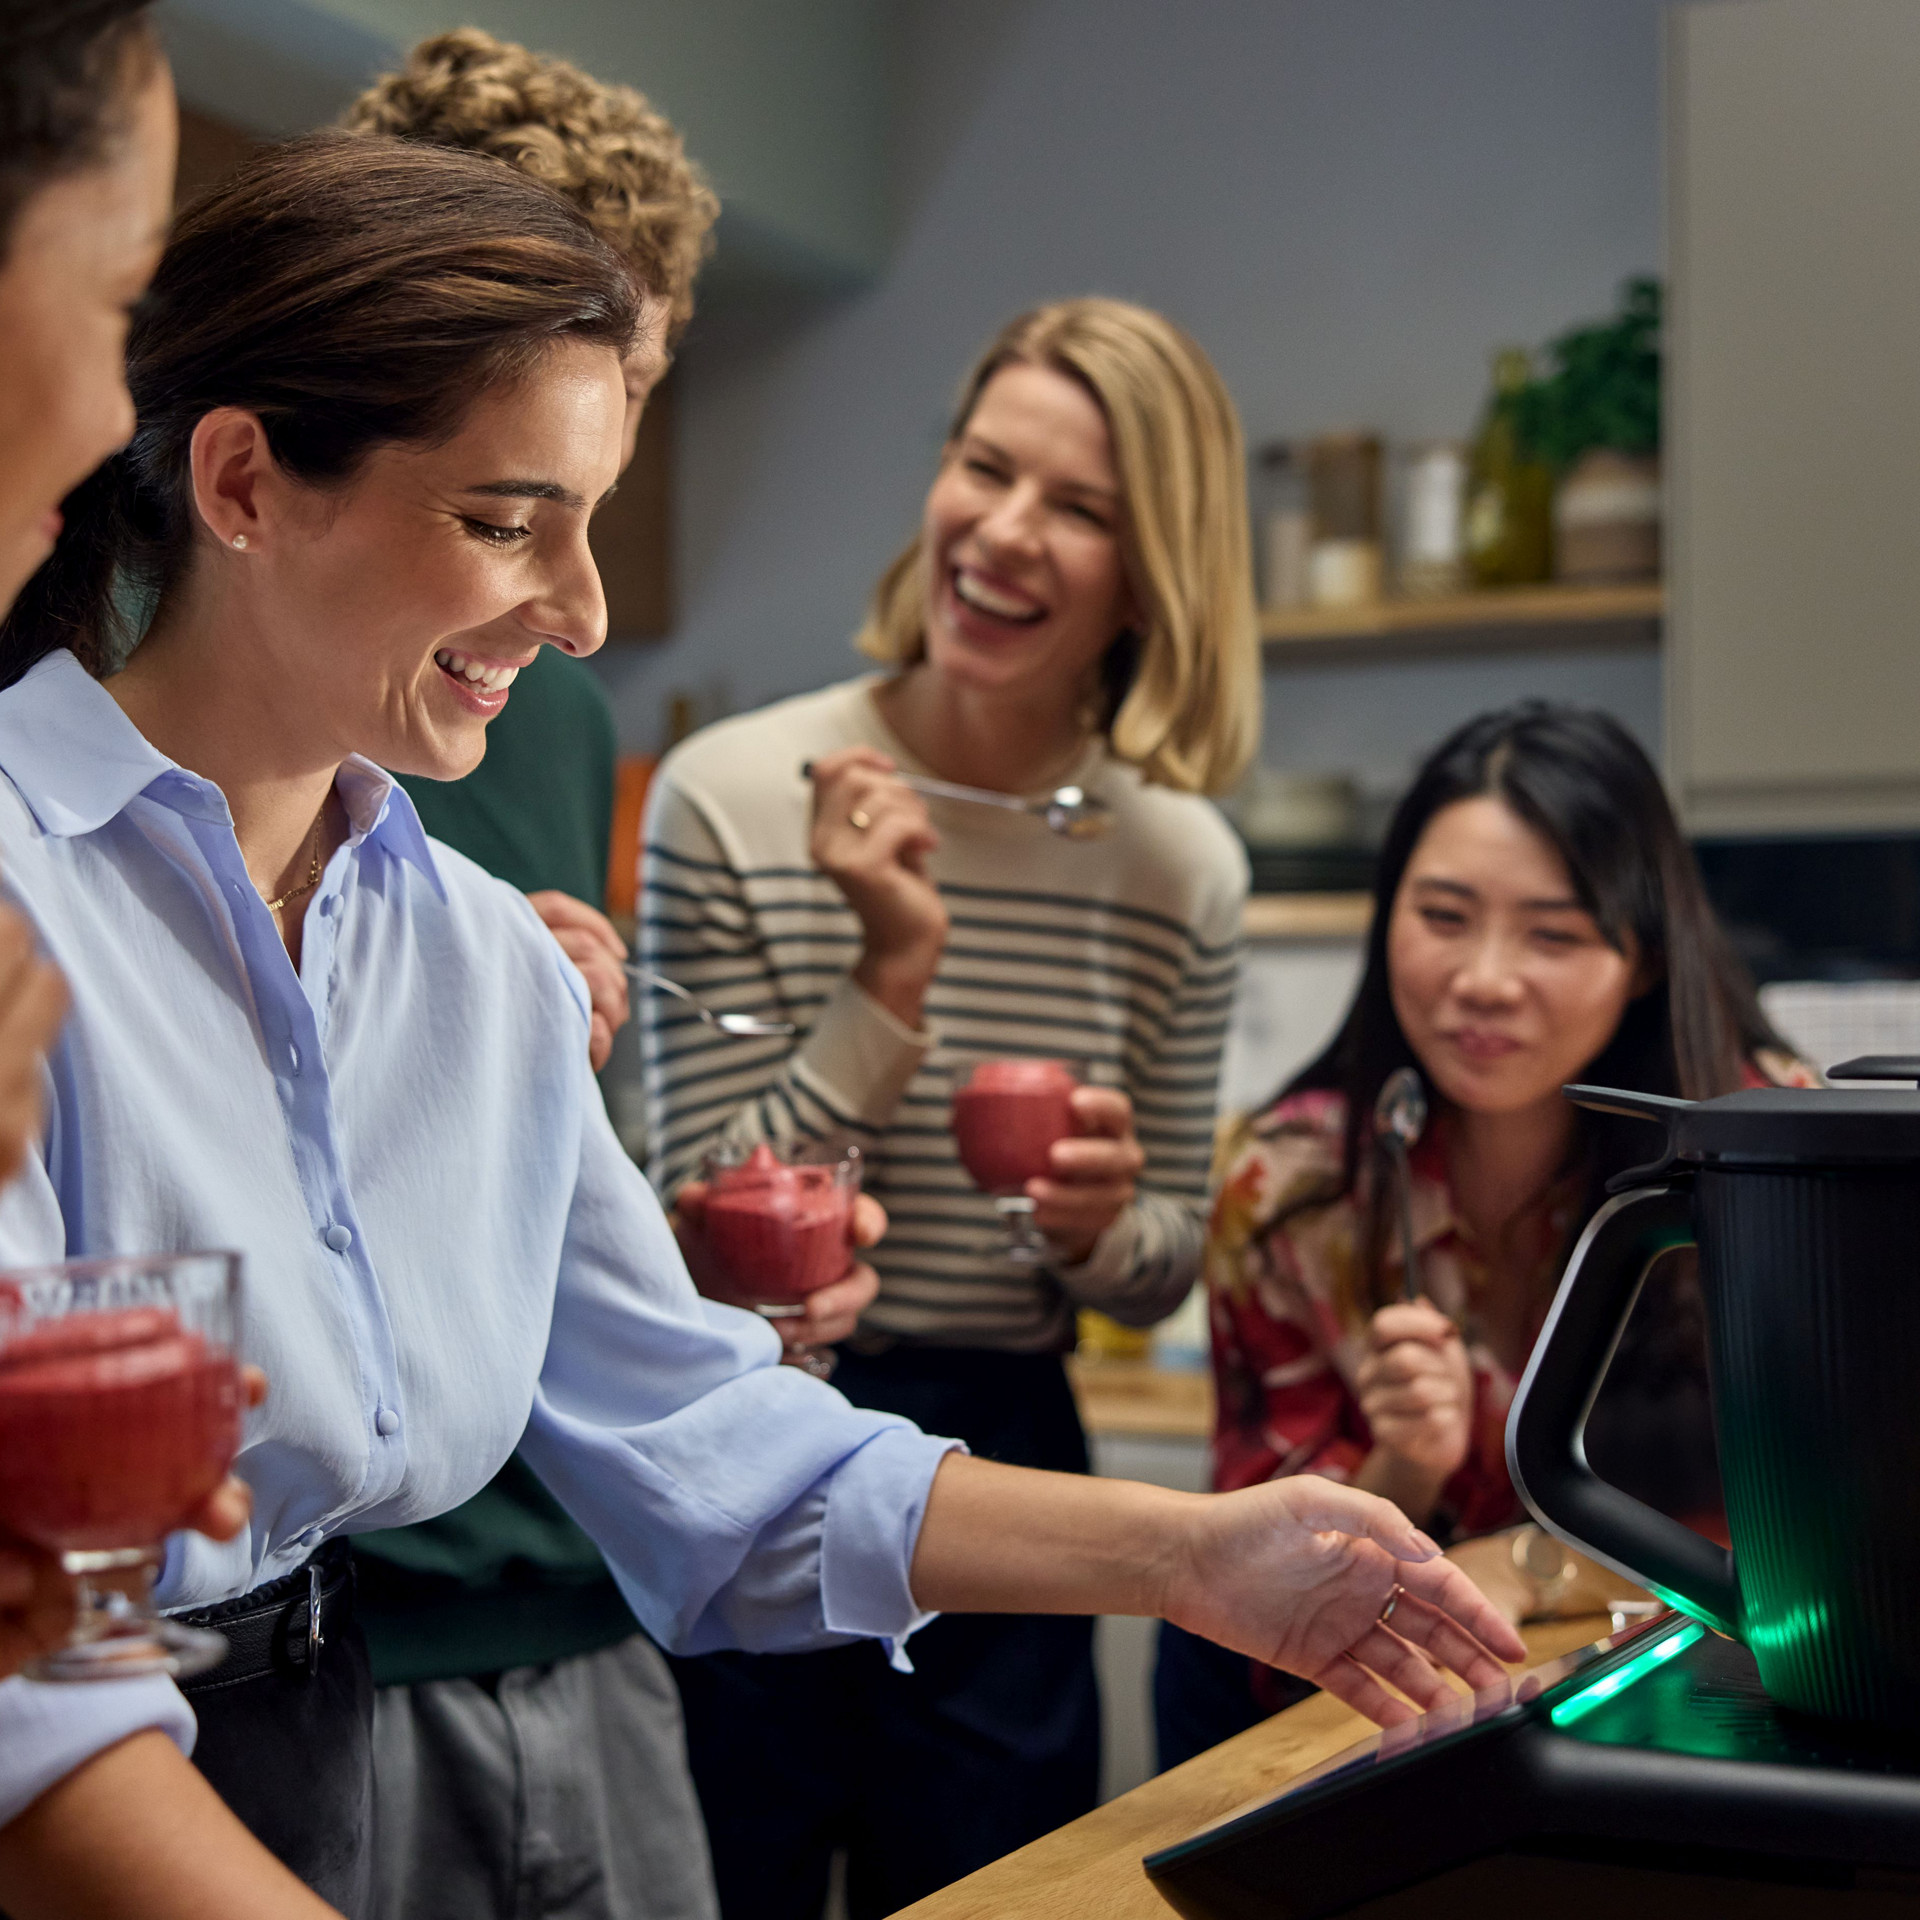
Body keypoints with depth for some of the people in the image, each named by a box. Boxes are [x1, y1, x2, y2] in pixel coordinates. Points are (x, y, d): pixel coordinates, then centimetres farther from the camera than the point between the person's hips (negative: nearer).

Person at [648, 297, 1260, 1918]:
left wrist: (1107, 1226, -15)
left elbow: (1161, 1279, 7)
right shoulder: (733, 799, -12)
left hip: (1004, 1481, 3)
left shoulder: (1180, 869, -2)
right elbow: (704, 1240, -14)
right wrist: (892, 977, -23)